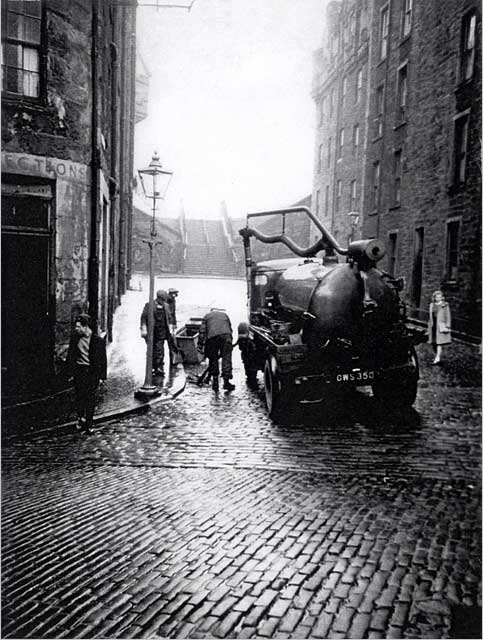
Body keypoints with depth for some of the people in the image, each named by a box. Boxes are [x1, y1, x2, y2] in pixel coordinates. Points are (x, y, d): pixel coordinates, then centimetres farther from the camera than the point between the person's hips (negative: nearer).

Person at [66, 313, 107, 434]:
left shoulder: (98, 340, -6)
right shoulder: (75, 337, 3)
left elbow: (102, 359, -2)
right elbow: (70, 355, 9)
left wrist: (101, 376, -5)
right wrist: (70, 372, 5)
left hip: (92, 371, -2)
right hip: (79, 370, 2)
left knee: (90, 398, 0)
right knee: (79, 395, -1)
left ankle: (88, 425, 6)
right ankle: (80, 418, 15)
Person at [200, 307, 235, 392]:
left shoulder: (207, 316, 27)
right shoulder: (225, 314, 33)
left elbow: (202, 331, 15)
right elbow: (230, 329, 27)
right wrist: (230, 338, 29)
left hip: (212, 337, 0)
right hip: (226, 335, 1)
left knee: (213, 359, 9)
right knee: (226, 359, 1)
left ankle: (215, 383, 10)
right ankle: (226, 381, -5)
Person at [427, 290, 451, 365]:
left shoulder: (445, 305, 0)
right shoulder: (432, 305, 12)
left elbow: (448, 316, -2)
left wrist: (448, 326, -8)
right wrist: (430, 326, 18)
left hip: (441, 326, -5)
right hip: (433, 326, 5)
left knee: (439, 342, -11)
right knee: (434, 343, 6)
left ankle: (438, 358, -14)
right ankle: (436, 357, 17)